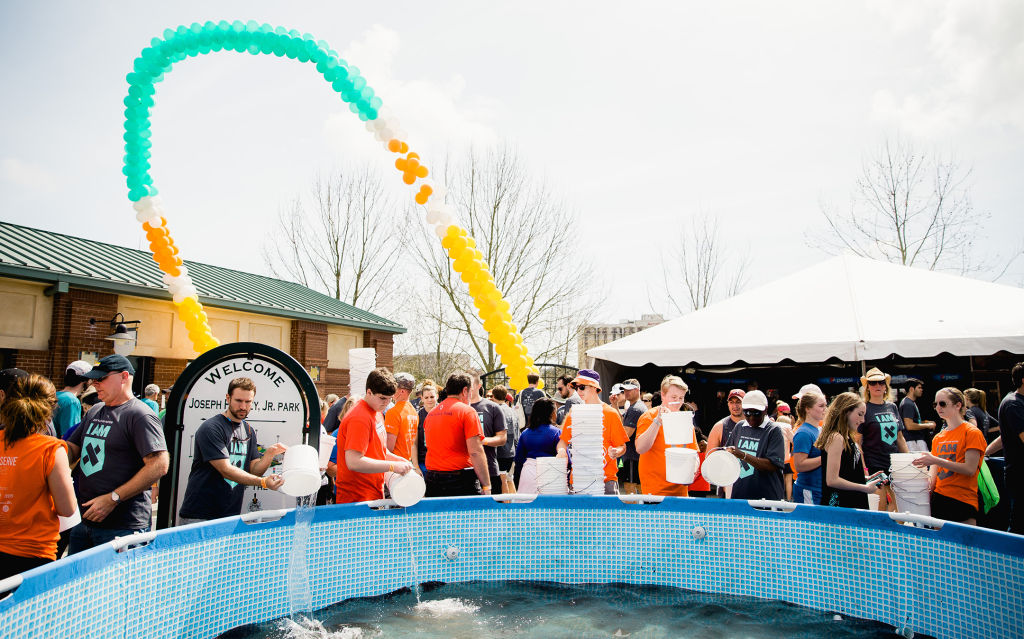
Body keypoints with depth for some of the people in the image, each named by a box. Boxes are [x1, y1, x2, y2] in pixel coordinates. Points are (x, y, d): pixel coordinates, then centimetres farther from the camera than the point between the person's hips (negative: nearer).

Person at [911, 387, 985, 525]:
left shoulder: (972, 433, -4)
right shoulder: (938, 437, 15)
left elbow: (970, 469, -14)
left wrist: (936, 460, -21)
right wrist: (927, 484, -8)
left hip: (962, 502, -5)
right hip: (938, 498, 5)